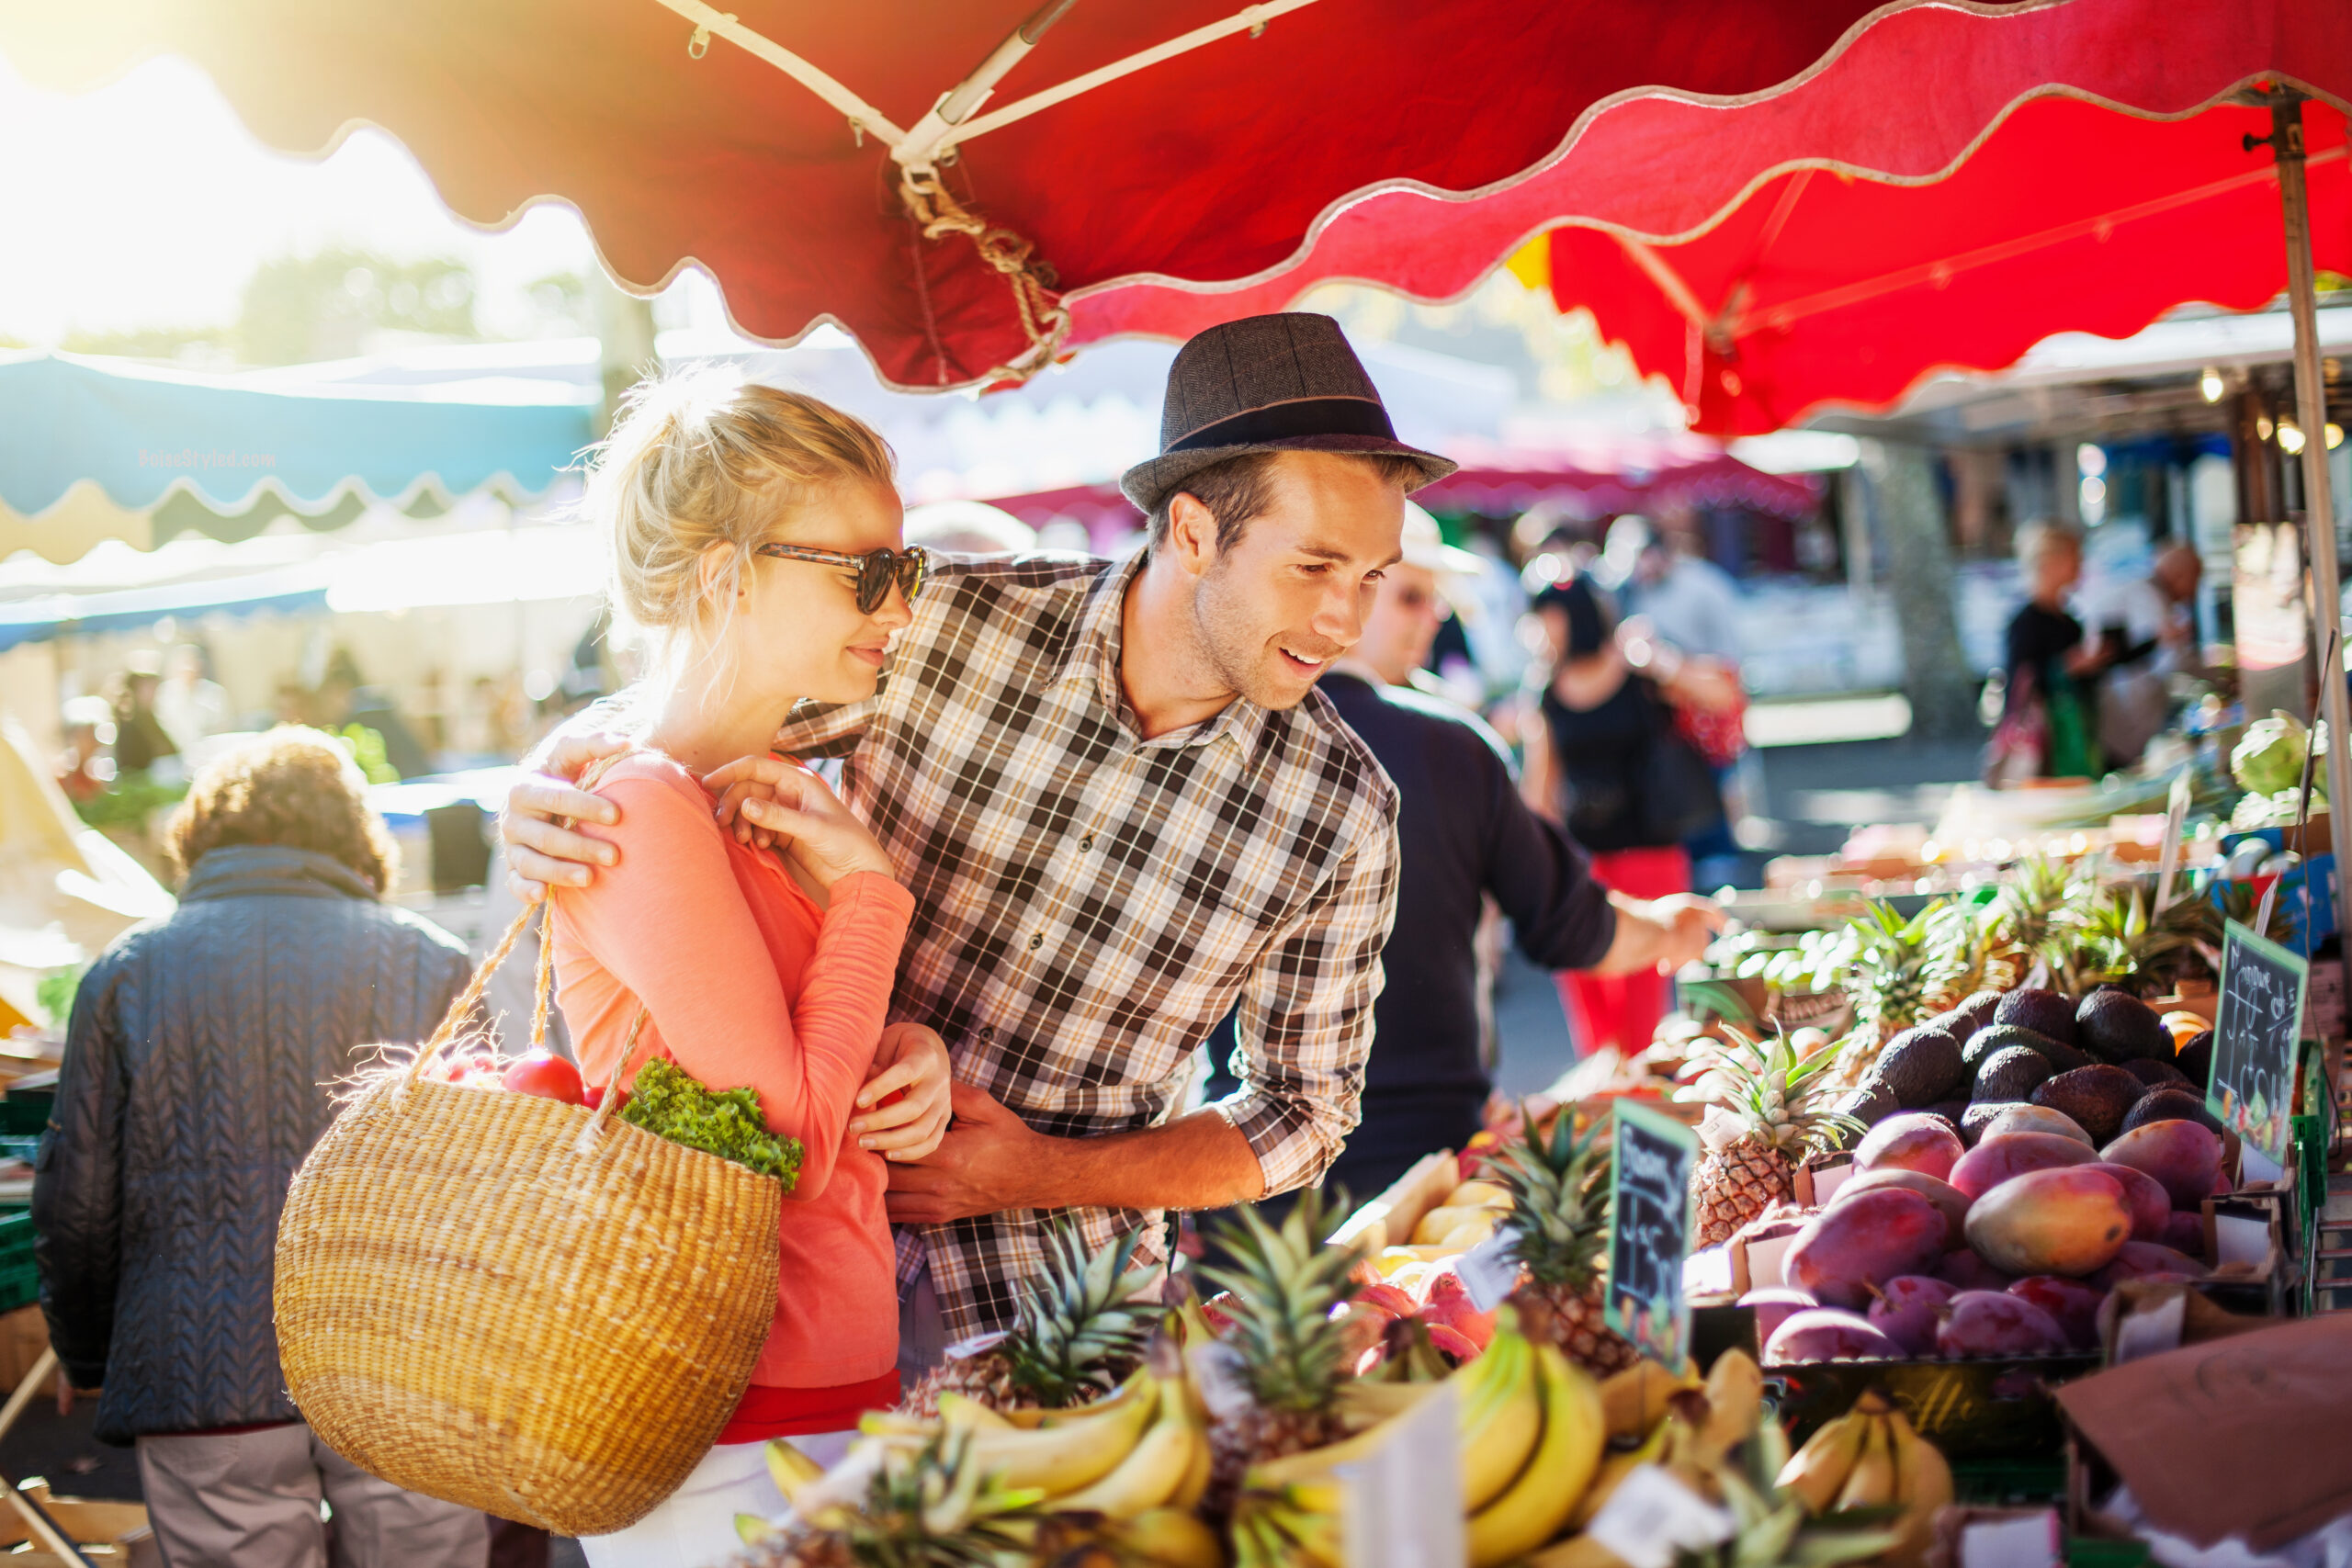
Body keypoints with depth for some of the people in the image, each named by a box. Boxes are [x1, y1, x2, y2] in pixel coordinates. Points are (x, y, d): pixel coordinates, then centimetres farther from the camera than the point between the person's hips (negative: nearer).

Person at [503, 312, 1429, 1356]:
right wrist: (545, 791, -20)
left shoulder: (1343, 817, -7)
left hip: (1052, 1302, 1)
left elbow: (1305, 1113, 4)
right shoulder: (941, 623, -11)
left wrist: (1046, 1175, -10)